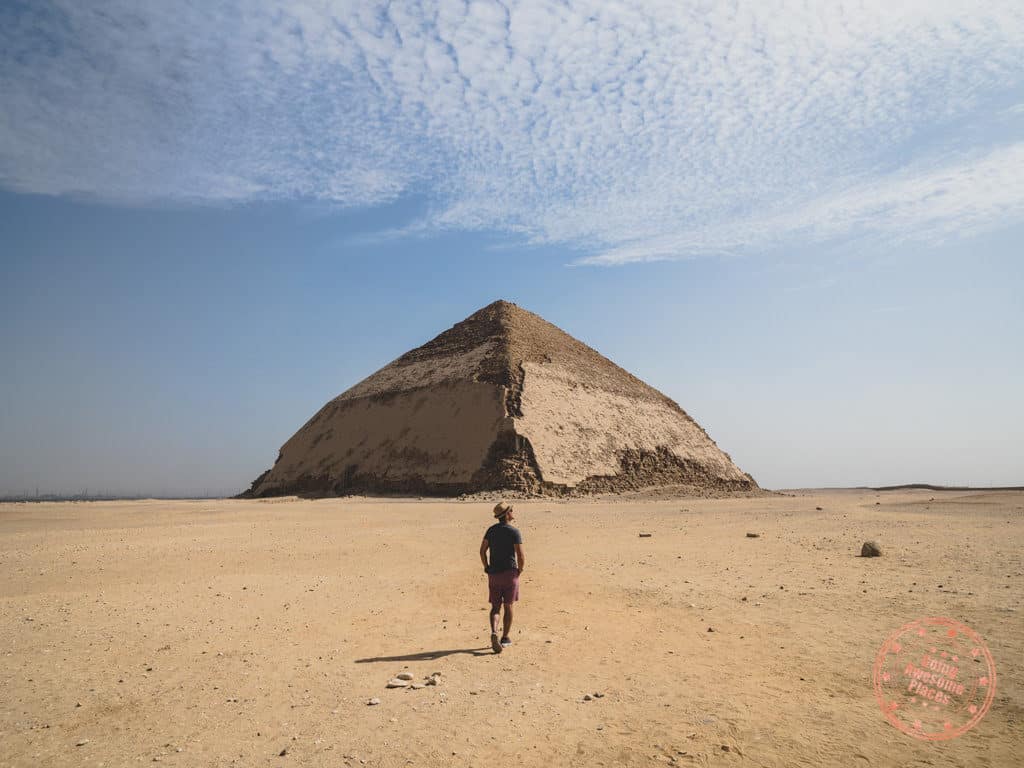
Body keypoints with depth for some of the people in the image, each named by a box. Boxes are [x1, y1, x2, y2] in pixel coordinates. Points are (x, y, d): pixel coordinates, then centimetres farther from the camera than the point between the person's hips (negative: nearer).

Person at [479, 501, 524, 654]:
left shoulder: (491, 530, 4)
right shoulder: (514, 532, -12)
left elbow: (482, 550, 4)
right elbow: (521, 556, -15)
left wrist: (486, 567, 15)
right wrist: (520, 570, 2)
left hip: (494, 574, 4)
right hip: (510, 573, -4)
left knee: (495, 607, 9)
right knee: (508, 606, 11)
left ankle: (494, 633, -14)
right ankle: (505, 638, 17)